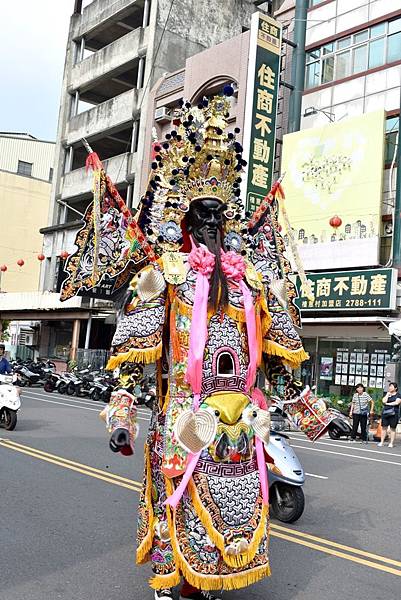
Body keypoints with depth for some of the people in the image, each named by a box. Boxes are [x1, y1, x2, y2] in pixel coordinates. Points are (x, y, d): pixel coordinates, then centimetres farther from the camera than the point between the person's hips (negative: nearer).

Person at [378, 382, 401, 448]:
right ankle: (381, 442, 5)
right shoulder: (387, 394, 15)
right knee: (384, 427, 2)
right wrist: (388, 394, 0)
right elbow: (384, 401, -1)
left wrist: (388, 403, -4)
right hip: (385, 412, 4)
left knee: (393, 428, 0)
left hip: (394, 413, -4)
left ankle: (391, 443, 3)